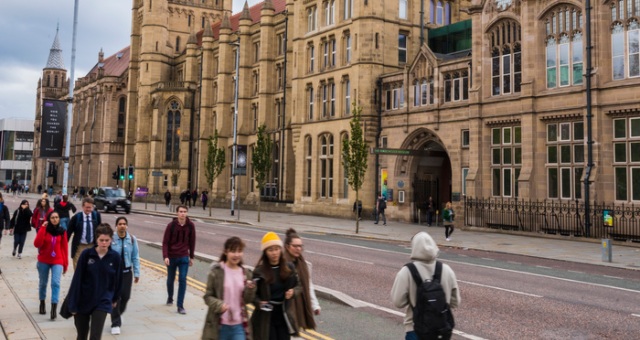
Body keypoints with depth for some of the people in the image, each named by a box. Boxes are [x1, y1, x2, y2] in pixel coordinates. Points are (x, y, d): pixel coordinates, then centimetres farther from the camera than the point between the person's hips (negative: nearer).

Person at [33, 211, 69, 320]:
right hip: (44, 261, 0)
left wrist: (65, 263, 5)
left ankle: (54, 307, -16)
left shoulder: (62, 231, 1)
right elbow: (37, 244, -19)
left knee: (55, 283, -14)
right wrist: (42, 228, -22)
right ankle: (42, 303, 36)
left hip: (57, 261, 0)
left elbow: (64, 248, 5)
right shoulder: (44, 230, -4)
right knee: (43, 283, 14)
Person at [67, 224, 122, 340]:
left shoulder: (115, 257, -8)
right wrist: (73, 303, -8)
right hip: (83, 301, 1)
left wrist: (115, 299, 15)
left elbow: (118, 280, 5)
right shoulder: (86, 254, -11)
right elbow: (77, 279, -8)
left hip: (102, 302, -1)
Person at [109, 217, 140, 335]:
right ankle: (116, 324, 13)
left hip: (127, 272, 3)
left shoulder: (132, 239, -4)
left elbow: (135, 257, 2)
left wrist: (137, 273, 2)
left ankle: (118, 314, 39)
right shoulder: (111, 239, -12)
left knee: (125, 296, 9)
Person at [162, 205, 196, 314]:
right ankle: (170, 298, 42)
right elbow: (165, 242, -7)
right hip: (171, 257, 0)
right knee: (170, 279, 16)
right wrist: (165, 256, -17)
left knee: (182, 280, -8)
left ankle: (180, 306, -3)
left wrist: (191, 257, 10)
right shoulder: (171, 225, -9)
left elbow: (192, 242, 6)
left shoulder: (190, 226, -4)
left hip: (184, 257, 0)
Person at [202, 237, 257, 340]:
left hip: (239, 325, 2)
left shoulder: (246, 273, 2)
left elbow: (247, 299, 6)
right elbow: (208, 296, -5)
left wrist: (250, 289, -14)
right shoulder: (216, 272, -10)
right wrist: (219, 305, -24)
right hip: (220, 324, -2)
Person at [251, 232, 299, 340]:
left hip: (284, 315, 3)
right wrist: (259, 303, -24)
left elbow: (298, 286, 11)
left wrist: (293, 291, -10)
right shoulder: (259, 271, -12)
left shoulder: (289, 267, -1)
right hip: (266, 317, -3)